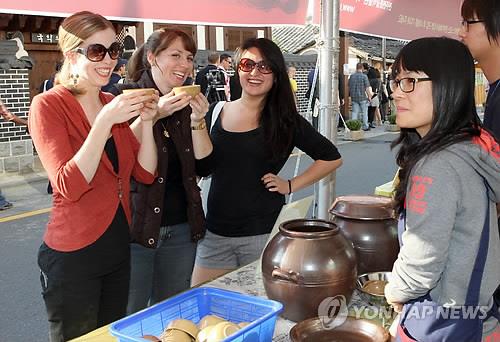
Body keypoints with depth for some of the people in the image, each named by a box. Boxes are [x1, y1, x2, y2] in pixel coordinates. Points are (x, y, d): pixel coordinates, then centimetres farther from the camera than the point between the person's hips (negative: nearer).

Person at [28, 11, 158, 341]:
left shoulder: (115, 104, 5)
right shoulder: (48, 105, -12)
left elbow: (146, 173, 2)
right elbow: (69, 187, -22)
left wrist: (146, 121, -12)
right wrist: (105, 120, -28)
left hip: (118, 246, 6)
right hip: (73, 255, -6)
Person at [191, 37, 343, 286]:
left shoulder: (284, 119, -2)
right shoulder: (216, 113, 5)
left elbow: (331, 157, 4)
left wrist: (290, 186, -2)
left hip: (263, 233, -2)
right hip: (215, 232, 3)